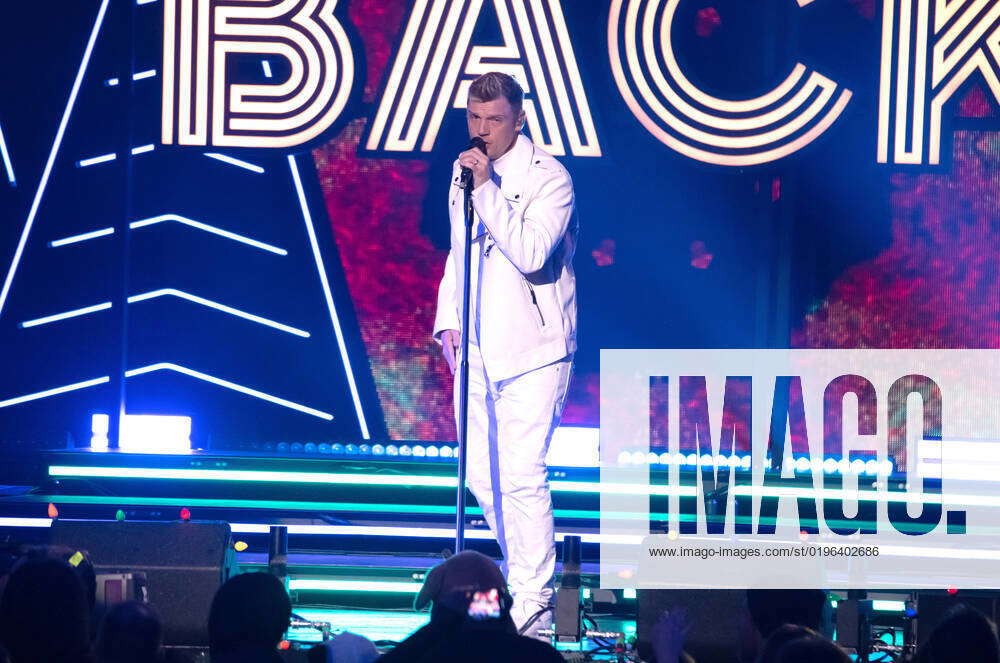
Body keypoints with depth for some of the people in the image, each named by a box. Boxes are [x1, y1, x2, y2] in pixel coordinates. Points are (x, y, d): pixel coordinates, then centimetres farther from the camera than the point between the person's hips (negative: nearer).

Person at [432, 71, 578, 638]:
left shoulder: (548, 177, -10)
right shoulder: (464, 171, 12)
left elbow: (531, 253, -24)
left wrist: (486, 188, -24)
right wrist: (448, 319, 15)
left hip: (534, 350, -7)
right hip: (478, 350, 7)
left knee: (521, 475, -12)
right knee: (482, 474, 9)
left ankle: (534, 603, -5)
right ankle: (522, 576, 24)